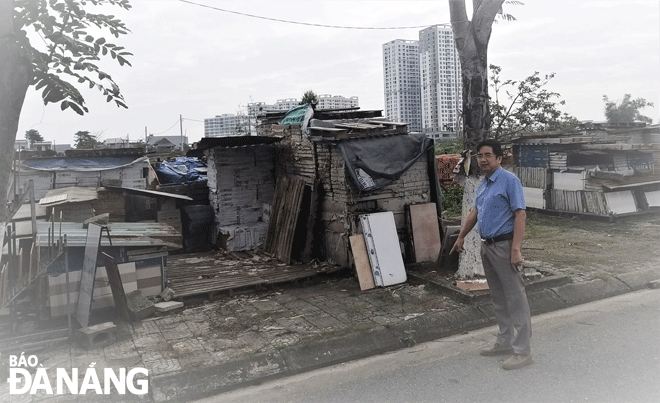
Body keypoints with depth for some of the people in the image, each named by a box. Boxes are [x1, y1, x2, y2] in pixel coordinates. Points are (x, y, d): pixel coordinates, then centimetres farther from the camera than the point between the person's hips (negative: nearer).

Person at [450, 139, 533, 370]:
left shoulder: (509, 181, -11)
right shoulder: (483, 185, 15)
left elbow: (520, 214, -18)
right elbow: (475, 212, 25)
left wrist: (516, 249, -25)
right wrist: (461, 237, 27)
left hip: (504, 245, -9)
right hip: (487, 246, 9)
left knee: (515, 298, -4)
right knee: (498, 299, 16)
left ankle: (522, 351, 4)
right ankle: (505, 342, 28)